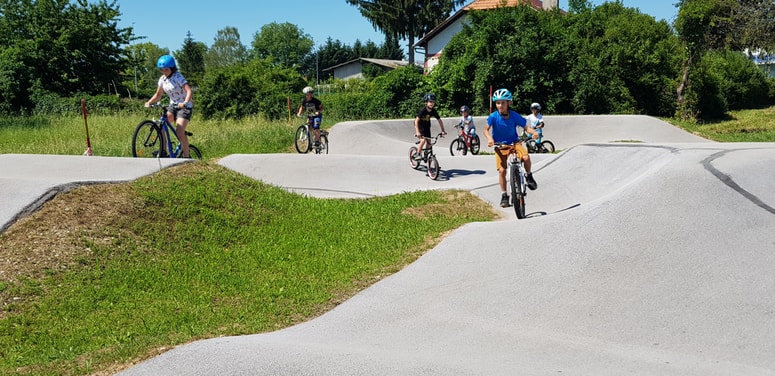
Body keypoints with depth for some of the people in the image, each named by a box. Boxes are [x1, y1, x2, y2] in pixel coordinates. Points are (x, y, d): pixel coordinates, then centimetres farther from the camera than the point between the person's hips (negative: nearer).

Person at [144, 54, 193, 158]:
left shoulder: (178, 77, -16)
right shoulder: (162, 79, 4)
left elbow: (189, 91, -28)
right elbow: (158, 94, 14)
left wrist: (185, 103, -46)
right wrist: (149, 102, -4)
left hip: (184, 107, -7)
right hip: (173, 105, 7)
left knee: (179, 132, -22)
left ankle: (187, 157, -10)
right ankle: (163, 151, -4)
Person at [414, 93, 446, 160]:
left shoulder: (433, 111, -14)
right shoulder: (422, 110, -29)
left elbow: (439, 120, -2)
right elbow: (416, 121, -34)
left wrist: (443, 131, -7)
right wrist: (418, 132, -43)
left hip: (427, 126, 5)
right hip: (419, 125, -5)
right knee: (423, 140, -22)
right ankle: (418, 155, -7)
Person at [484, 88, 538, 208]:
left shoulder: (514, 116, -12)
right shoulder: (493, 116, -14)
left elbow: (525, 127, -5)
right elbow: (486, 130, -5)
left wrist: (533, 132, -24)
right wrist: (490, 138, -25)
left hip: (514, 143, 0)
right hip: (500, 145, 0)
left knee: (526, 157, -28)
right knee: (502, 170, -8)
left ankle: (529, 176, 1)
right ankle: (504, 195, 8)